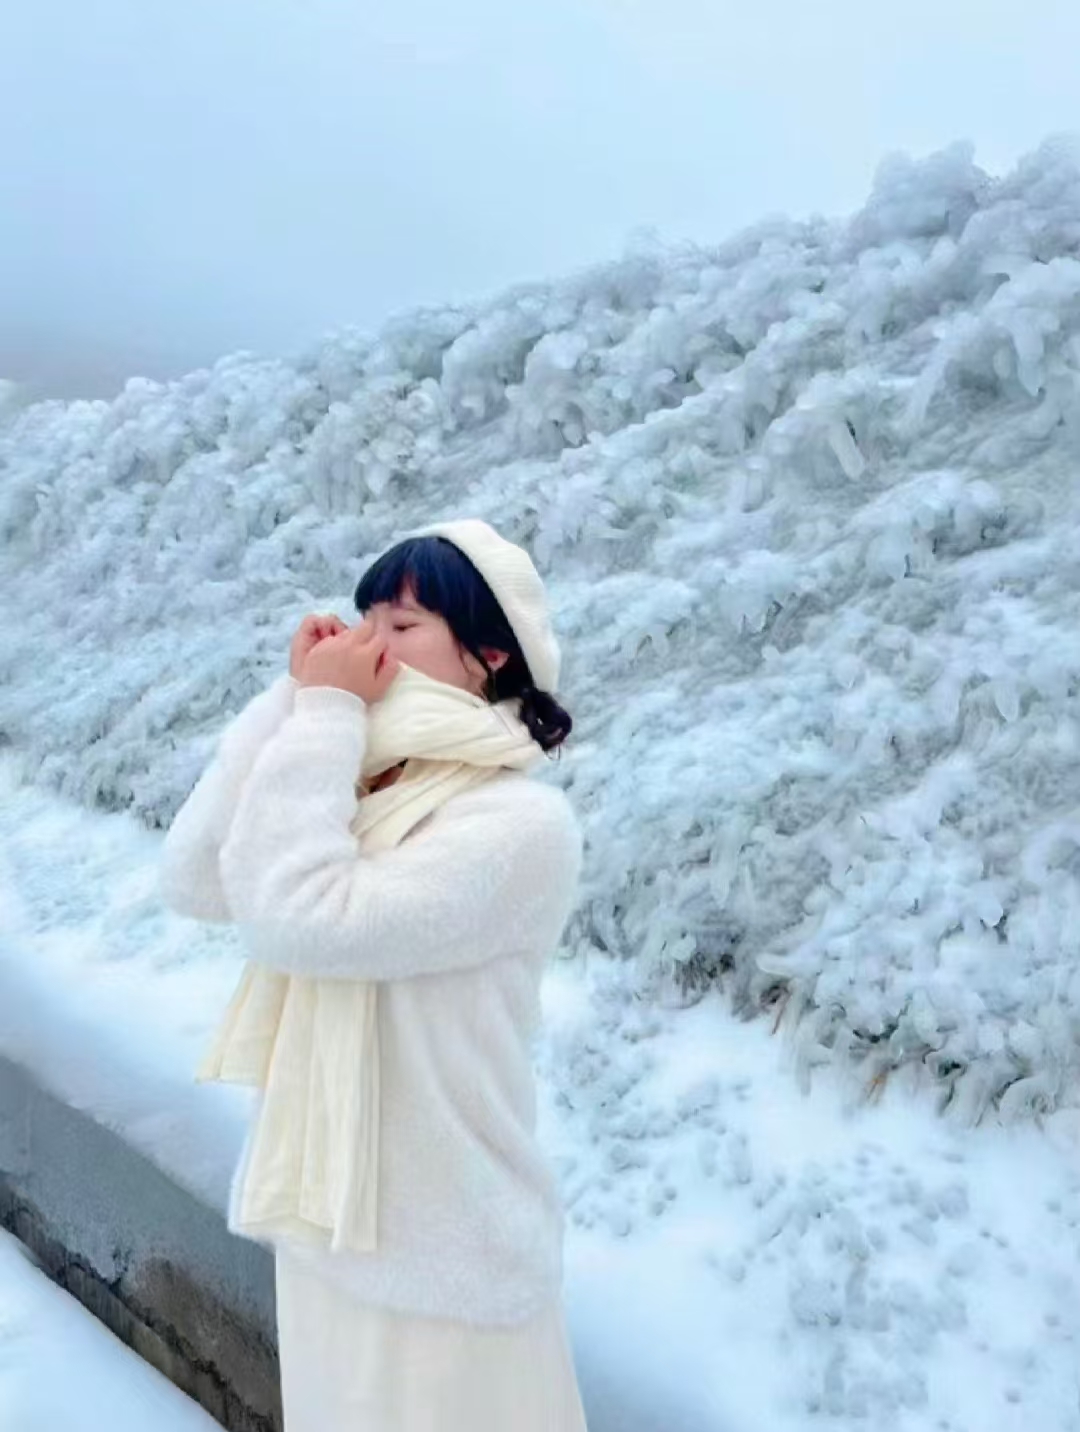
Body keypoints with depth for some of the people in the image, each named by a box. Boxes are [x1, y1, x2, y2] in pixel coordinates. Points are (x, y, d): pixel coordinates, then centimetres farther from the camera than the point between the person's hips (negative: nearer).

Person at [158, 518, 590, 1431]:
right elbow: (192, 882, -7)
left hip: (441, 1254, -7)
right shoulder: (356, 784, 1)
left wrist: (323, 716, -20)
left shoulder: (523, 821, -21)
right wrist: (294, 702, -10)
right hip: (324, 1219, 7)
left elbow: (300, 921, -29)